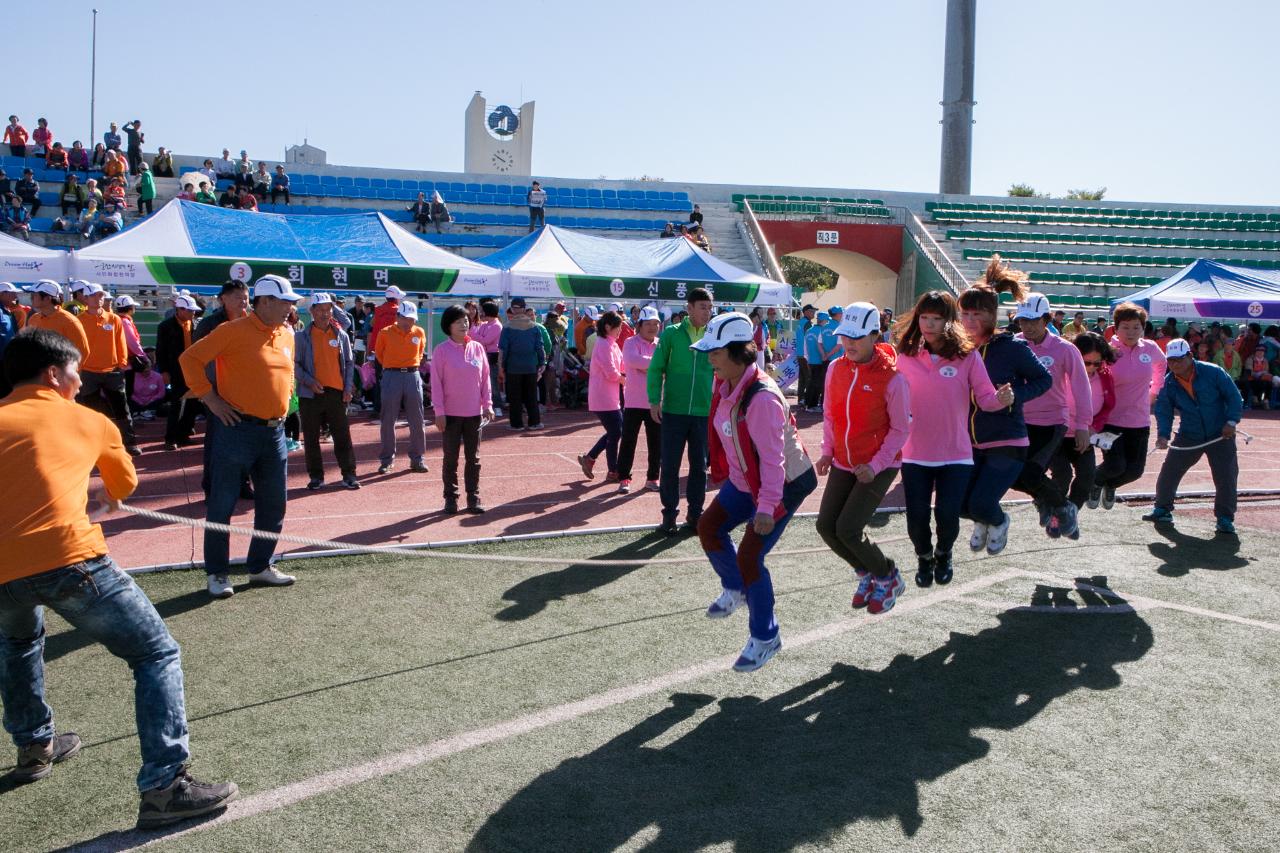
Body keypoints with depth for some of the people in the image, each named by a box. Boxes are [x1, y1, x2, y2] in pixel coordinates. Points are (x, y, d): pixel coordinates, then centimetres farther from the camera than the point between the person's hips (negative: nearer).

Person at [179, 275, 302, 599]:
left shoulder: (287, 334, 11)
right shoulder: (233, 331, -10)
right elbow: (190, 359, -10)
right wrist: (210, 399, -11)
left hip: (275, 431, 7)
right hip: (238, 429, -7)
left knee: (273, 504, 12)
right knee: (222, 504, 3)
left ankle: (260, 566, 26)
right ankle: (217, 573, 14)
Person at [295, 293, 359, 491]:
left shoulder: (341, 336, 7)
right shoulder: (302, 337, 0)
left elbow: (349, 363, 11)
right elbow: (295, 364, -1)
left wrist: (348, 388, 1)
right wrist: (308, 381, -15)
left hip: (336, 393, 1)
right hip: (310, 394, -1)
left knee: (342, 435, 3)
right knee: (311, 438, 6)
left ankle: (349, 475, 10)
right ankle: (316, 476, 16)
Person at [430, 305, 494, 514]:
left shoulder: (477, 348, 4)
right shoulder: (441, 350, -5)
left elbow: (485, 378, 8)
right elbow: (436, 382, -6)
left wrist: (487, 404, 2)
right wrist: (439, 412, -10)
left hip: (474, 412, 3)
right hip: (451, 413, -3)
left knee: (473, 457, 8)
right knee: (451, 458, 6)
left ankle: (473, 498, 16)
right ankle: (451, 498, 15)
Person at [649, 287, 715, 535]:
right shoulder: (672, 333, -2)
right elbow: (656, 368, 0)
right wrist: (654, 401, -8)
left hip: (705, 413, 2)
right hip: (674, 411, -2)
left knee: (699, 467, 9)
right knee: (670, 466, 4)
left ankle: (695, 515, 21)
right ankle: (669, 515, 16)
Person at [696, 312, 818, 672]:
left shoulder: (761, 398, -32)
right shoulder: (726, 386, -3)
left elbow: (773, 458, -32)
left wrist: (766, 507, -33)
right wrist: (724, 471, 18)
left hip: (783, 484, -9)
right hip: (744, 481, 9)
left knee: (749, 556, -9)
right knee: (708, 526, 13)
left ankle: (765, 638, 9)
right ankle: (735, 590, 37)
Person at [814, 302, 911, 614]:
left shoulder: (891, 378, -18)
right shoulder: (836, 368, -1)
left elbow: (900, 428, -10)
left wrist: (875, 465, -17)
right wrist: (828, 451, 0)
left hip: (879, 467, -6)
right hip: (843, 463, 6)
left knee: (848, 529, -14)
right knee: (826, 526, 1)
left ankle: (887, 579, 15)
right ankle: (867, 574, 28)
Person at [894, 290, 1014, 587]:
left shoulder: (967, 356, -7)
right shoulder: (906, 356, -2)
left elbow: (985, 398, -10)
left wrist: (1001, 398, -31)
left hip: (956, 454, -1)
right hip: (915, 453, 2)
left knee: (947, 514, -6)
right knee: (916, 517, -1)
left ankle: (943, 555, 30)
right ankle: (924, 557, 34)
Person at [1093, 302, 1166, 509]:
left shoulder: (1150, 348, 1)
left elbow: (1161, 364, 25)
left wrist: (1155, 389, 23)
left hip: (1140, 422, 5)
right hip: (1111, 420, -5)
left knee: (1135, 469, 3)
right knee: (1116, 465, -16)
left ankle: (1110, 485, 37)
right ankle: (1096, 481, 20)